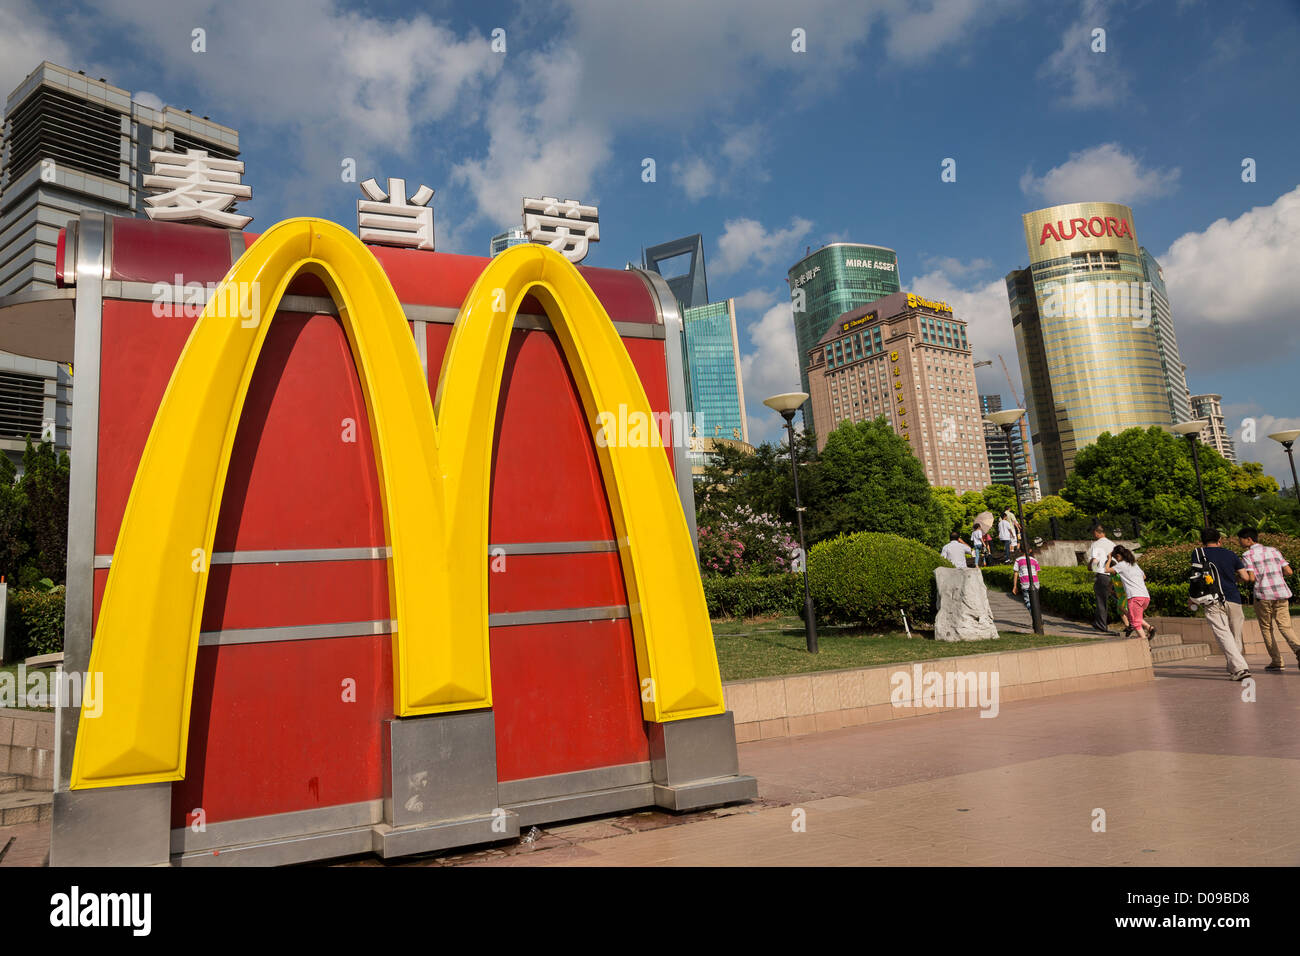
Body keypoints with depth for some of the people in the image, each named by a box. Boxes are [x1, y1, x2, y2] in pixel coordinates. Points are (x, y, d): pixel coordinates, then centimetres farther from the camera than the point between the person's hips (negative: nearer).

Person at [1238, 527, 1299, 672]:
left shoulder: (1247, 555, -2)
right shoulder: (1273, 551, 13)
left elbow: (1251, 578, -12)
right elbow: (1288, 571, 9)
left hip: (1263, 596, -4)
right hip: (1281, 593, 4)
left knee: (1267, 629, 8)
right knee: (1285, 626, 4)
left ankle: (1276, 661, 6)